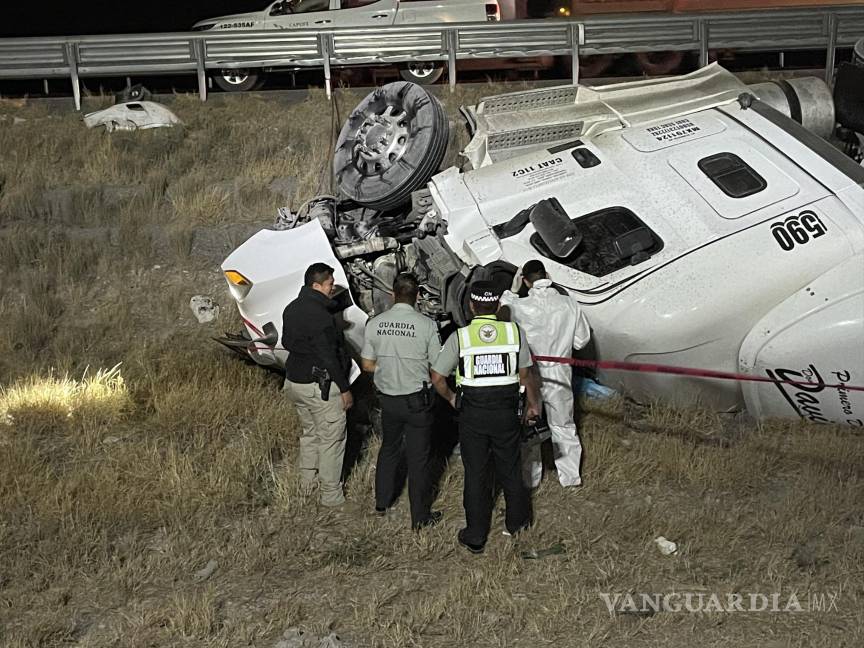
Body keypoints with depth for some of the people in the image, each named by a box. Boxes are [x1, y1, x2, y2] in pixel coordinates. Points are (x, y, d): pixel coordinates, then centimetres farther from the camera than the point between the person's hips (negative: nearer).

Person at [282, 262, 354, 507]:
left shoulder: (291, 309, 5)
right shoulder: (320, 316, -25)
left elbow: (286, 342, 19)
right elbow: (329, 357, -23)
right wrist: (345, 388, -15)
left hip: (294, 381, 9)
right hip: (320, 386, -9)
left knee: (310, 432, 25)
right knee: (331, 439, 4)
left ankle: (307, 480, 37)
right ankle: (331, 494, 12)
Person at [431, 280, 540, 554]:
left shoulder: (459, 337, -9)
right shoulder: (514, 332, -5)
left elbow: (437, 378, -6)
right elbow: (524, 375, 1)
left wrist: (451, 398, 12)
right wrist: (533, 404, 16)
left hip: (472, 414, -1)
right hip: (506, 412, 1)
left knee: (476, 475, 9)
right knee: (509, 470, 19)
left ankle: (475, 537, 16)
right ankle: (516, 521, 36)